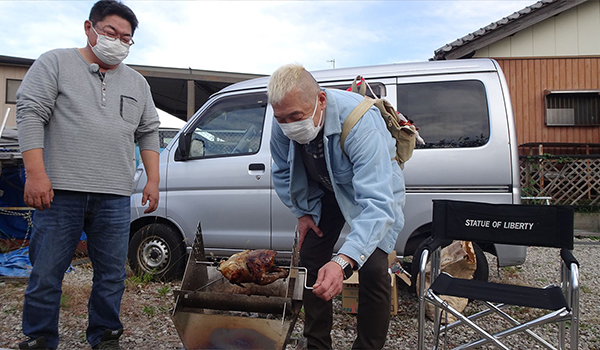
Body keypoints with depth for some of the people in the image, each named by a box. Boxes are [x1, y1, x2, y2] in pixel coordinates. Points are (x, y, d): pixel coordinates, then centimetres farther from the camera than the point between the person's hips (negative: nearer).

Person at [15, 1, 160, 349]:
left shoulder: (137, 83, 17)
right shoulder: (56, 63, 5)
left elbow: (149, 132, 19)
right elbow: (30, 114, -3)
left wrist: (153, 180, 9)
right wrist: (36, 173, -13)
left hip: (115, 196, 3)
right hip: (60, 190, -3)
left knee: (112, 274, 7)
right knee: (47, 273, 4)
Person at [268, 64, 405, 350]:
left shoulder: (360, 122, -42)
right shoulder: (283, 125, -24)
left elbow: (377, 203, -50)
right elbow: (282, 172, 0)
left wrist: (344, 262, -61)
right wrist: (301, 212, -3)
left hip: (375, 187, -5)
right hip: (325, 190, 5)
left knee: (372, 269, -17)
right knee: (310, 259, 3)